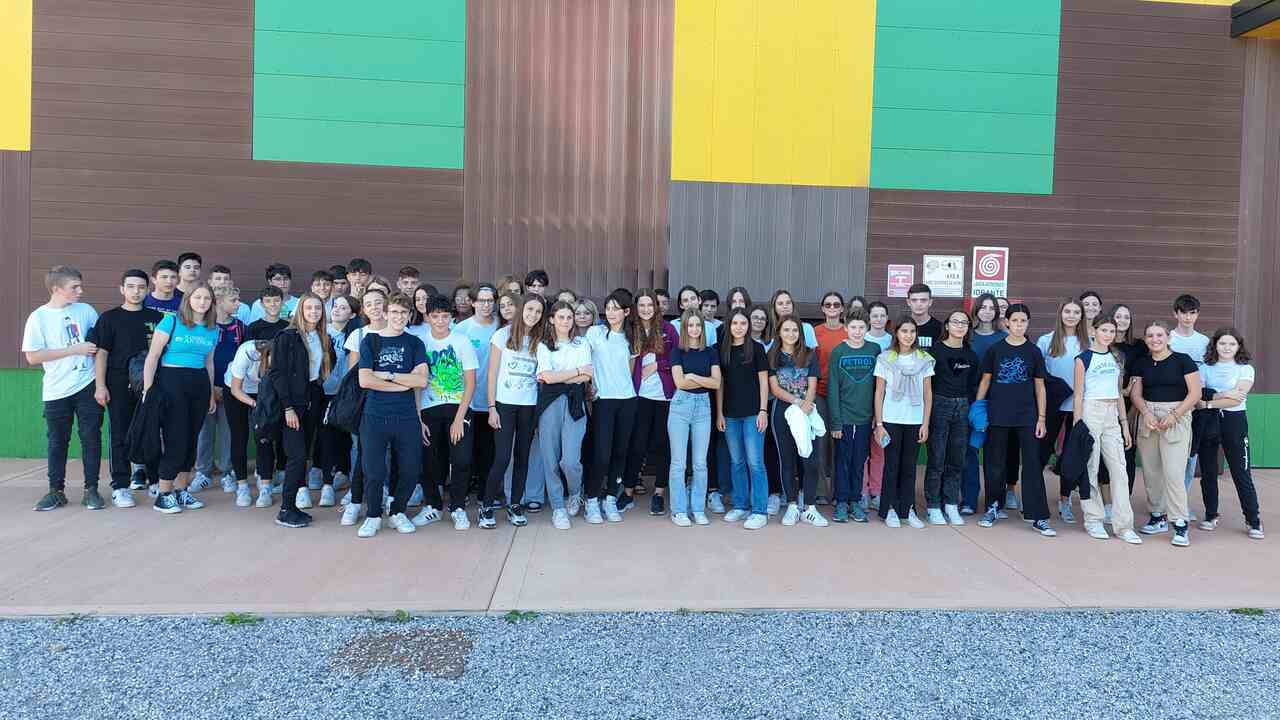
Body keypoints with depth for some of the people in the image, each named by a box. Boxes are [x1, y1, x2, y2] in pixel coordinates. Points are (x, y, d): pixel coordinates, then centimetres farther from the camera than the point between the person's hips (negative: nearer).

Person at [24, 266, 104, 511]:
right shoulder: (38, 317, -3)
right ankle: (56, 491, 19)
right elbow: (32, 357, -8)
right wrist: (74, 350, -14)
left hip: (88, 385, 1)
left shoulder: (86, 310, 4)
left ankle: (91, 489, 10)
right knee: (57, 441, 8)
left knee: (91, 437, 2)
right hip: (57, 390, -1)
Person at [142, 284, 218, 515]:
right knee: (176, 439, -6)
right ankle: (163, 495, 6)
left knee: (191, 439, 9)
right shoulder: (171, 321, -4)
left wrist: (211, 394, 19)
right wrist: (147, 388, -12)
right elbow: (153, 356, -7)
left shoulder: (212, 330, 12)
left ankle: (181, 490, 22)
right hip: (171, 381, -5)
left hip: (200, 384, 5)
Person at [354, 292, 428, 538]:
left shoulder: (415, 344, 9)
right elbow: (365, 380, -7)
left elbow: (421, 380, -5)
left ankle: (398, 512, 26)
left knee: (409, 471, 4)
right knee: (374, 472, -1)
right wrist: (403, 384, -6)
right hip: (374, 417, -1)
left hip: (407, 418, 2)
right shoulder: (370, 340, 5)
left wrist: (387, 375, -8)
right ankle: (373, 516, 20)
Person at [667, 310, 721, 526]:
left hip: (703, 405, 3)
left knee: (700, 463, 4)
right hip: (681, 405, -2)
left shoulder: (709, 352, 10)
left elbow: (717, 383, 0)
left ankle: (698, 509, 13)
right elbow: (679, 381, -8)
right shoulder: (677, 351, 3)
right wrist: (706, 381, -4)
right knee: (678, 462, -1)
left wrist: (693, 377, -8)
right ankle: (678, 511, 6)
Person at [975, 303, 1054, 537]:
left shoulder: (1034, 352, 4)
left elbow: (1039, 386, 7)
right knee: (995, 464, 8)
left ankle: (1038, 517, 0)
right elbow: (985, 381, 7)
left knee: (1032, 464, -3)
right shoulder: (995, 350, 3)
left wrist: (1041, 418, 3)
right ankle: (994, 507, 24)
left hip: (1026, 416, 0)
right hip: (998, 416, 0)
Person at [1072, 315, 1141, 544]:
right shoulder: (1084, 358, -3)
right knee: (1090, 468, 1)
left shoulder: (1116, 358, 13)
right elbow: (1078, 395, -5)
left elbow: (1119, 393, 17)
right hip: (1090, 412, -5)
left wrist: (1124, 424, 12)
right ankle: (1093, 520, 13)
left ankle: (1123, 525, 3)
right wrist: (1078, 426, -10)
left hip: (1112, 415, 5)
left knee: (1119, 469, 0)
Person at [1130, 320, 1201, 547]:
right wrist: (1146, 413, -10)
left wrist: (1173, 415, -13)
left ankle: (1181, 523, -3)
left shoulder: (1182, 360, -1)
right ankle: (1158, 516, 20)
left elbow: (1195, 393, -5)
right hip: (1148, 418, 4)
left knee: (1173, 472, -11)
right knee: (1151, 471, 7)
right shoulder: (1141, 363, 9)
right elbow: (1135, 393, 8)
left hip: (1176, 419, -4)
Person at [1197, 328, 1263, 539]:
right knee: (1207, 472, 6)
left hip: (1234, 421, -2)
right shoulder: (1205, 368, 9)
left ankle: (1253, 521, 6)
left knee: (1241, 473, -3)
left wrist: (1209, 403, -12)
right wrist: (1223, 395, -14)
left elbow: (1237, 398, -10)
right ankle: (1211, 515, 17)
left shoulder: (1245, 369, 3)